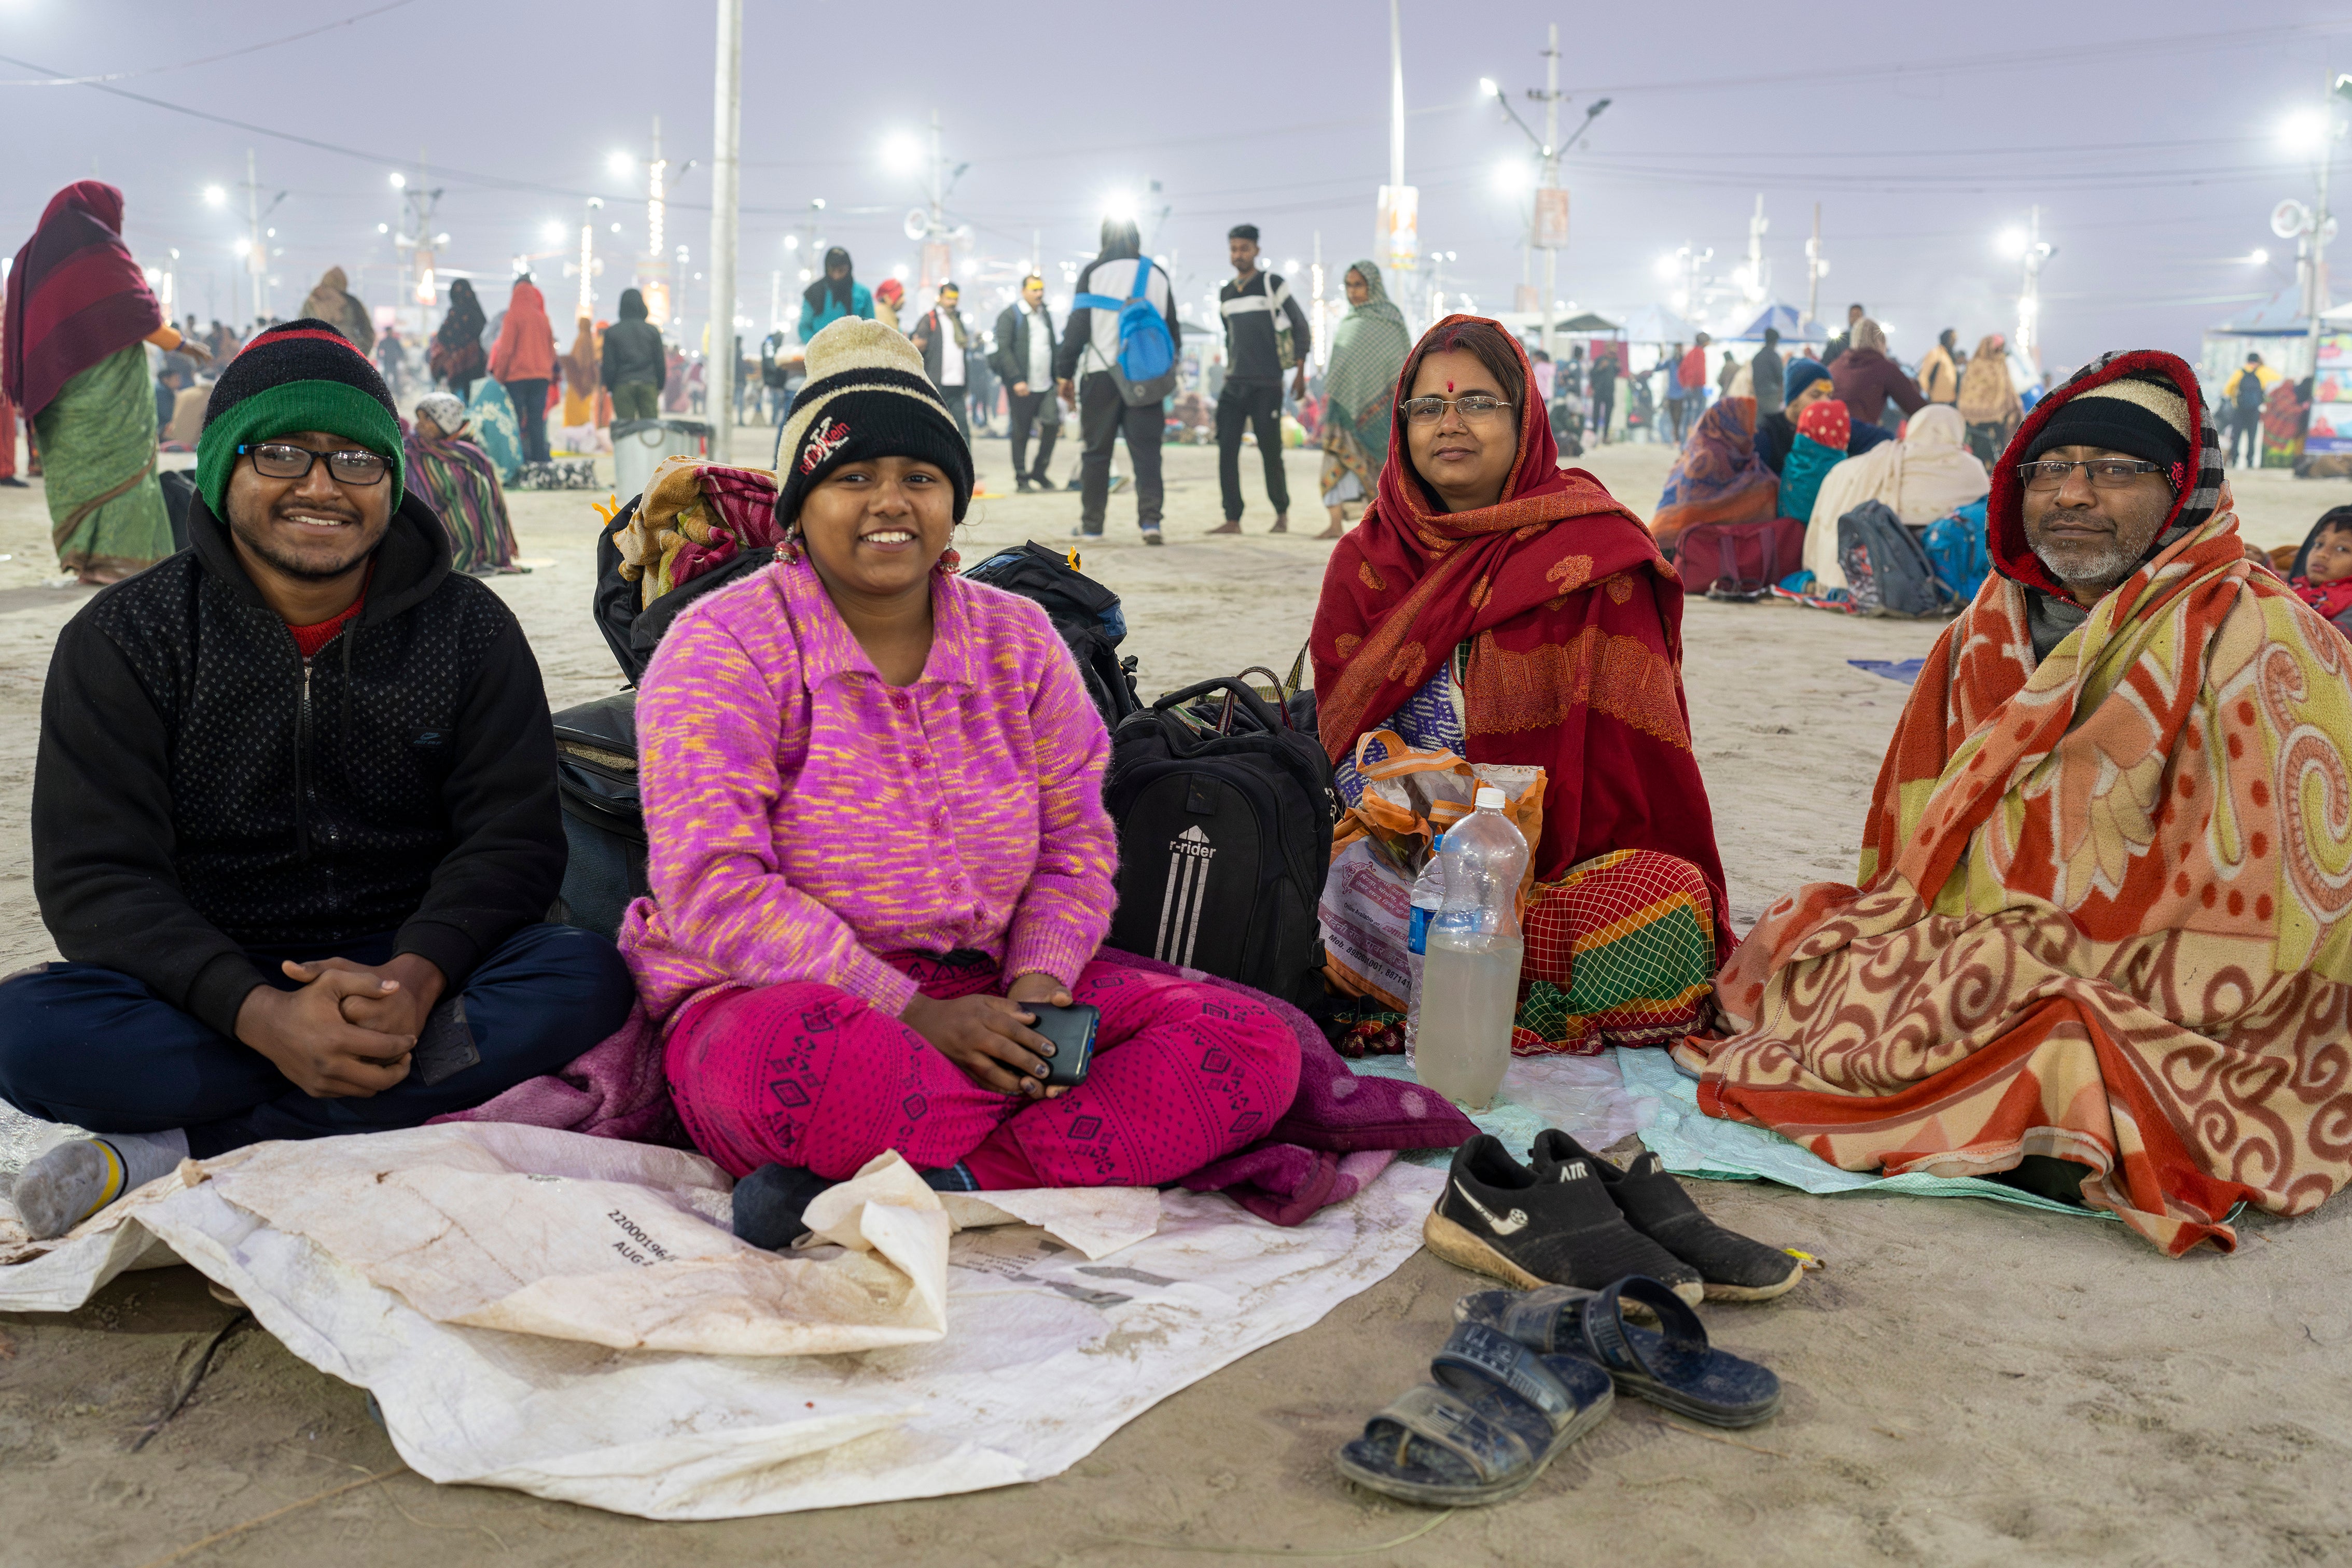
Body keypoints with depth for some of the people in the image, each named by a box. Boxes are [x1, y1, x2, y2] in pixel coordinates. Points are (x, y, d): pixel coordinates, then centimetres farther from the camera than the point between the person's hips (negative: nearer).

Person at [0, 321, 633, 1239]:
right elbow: (94, 877, -10)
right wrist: (263, 1016, -28)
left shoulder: (469, 629, 3)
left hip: (411, 973, 2)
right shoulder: (124, 639, -1)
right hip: (210, 986, -1)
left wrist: (413, 979, -26)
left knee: (587, 982, -29)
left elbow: (513, 838, -5)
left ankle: (182, 1149, -26)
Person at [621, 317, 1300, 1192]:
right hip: (770, 996, -5)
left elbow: (1076, 849, 13)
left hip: (984, 996, 6)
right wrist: (912, 1016, -20)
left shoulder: (1019, 640, 11)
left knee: (1256, 1045, -15)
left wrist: (1039, 982, -9)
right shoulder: (726, 647, -4)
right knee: (799, 1056, -42)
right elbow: (713, 892, -14)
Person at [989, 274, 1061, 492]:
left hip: (1045, 385, 5)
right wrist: (1016, 380, -18)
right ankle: (1021, 477, 12)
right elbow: (1004, 349, -11)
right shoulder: (1010, 315, -4)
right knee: (1021, 432, 1)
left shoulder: (1046, 314, 16)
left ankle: (1039, 472, 12)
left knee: (1052, 424, -4)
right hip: (1022, 386, -5)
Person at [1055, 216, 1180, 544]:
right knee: (1146, 452, 0)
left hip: (1101, 375, -2)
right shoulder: (1157, 275, 9)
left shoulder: (1093, 273, -1)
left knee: (1097, 452, 6)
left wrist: (1065, 373, 3)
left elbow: (1077, 326, -2)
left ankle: (1091, 524, 11)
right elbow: (1172, 329, 13)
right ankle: (1150, 519, -14)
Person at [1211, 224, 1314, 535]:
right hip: (1234, 384, 5)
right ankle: (1232, 520, -7)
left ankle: (1282, 514, 14)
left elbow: (1299, 325, 0)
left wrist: (1300, 372, -5)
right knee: (1227, 449, -7)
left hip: (1267, 384, -5)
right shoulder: (1226, 293, 14)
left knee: (1270, 453, -5)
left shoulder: (1273, 284, -2)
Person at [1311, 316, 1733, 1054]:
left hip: (1574, 864, -1)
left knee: (1670, 896, -32)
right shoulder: (1364, 562, 11)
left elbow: (1631, 739, -1)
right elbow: (1349, 731, 9)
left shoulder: (1597, 547, 2)